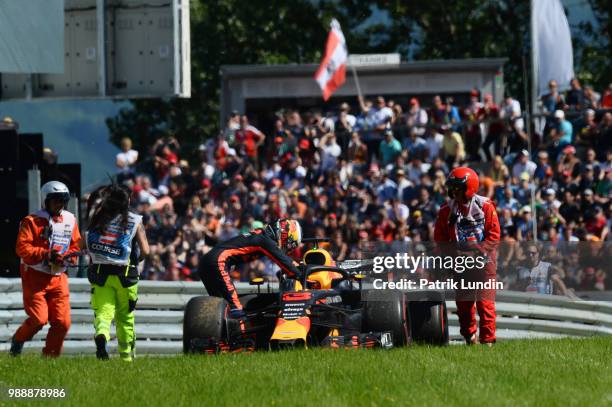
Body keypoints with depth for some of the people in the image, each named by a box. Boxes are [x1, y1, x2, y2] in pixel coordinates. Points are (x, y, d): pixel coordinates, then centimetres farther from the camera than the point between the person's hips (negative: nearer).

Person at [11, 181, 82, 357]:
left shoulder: (70, 220, 9)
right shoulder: (32, 221, -9)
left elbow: (76, 246, 16)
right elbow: (22, 248, -15)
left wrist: (67, 256, -6)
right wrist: (46, 255, -24)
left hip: (58, 277, 5)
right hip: (35, 276, -5)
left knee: (62, 322, -1)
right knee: (38, 319, -12)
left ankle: (50, 355, 15)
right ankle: (18, 341, 17)